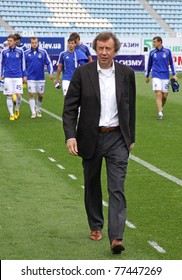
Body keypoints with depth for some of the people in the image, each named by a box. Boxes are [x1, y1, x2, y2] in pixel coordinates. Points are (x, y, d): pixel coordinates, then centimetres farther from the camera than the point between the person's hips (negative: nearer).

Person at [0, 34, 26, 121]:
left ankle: (17, 110, 20)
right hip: (8, 77, 0)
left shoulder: (20, 51, 2)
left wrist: (24, 76, 10)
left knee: (19, 95, -6)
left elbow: (23, 63, 10)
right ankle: (11, 114, 9)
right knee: (9, 96, -1)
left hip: (18, 77, 0)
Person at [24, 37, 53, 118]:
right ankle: (33, 112, 0)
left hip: (41, 78, 1)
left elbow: (48, 63, 1)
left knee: (40, 95, 8)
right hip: (31, 78, -1)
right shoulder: (26, 53, 0)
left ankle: (38, 110, 28)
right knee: (31, 94, -6)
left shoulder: (43, 52, -2)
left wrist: (50, 72, -11)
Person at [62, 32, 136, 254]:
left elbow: (130, 108, 10)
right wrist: (70, 136, -17)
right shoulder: (82, 73, -5)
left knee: (117, 188, -9)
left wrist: (131, 137, 12)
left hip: (117, 138, 0)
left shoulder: (126, 74, 1)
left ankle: (116, 237, -12)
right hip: (90, 139, 0)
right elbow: (70, 107, -5)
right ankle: (95, 226, 34)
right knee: (92, 185, 15)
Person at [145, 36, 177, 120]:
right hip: (156, 76, -1)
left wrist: (174, 74, 3)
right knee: (159, 94, -13)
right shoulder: (152, 52, 3)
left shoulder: (167, 51, 1)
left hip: (165, 76, 1)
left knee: (164, 95, 5)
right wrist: (147, 76, 19)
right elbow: (149, 64, 14)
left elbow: (171, 63, 8)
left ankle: (161, 108, 32)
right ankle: (160, 113, -14)